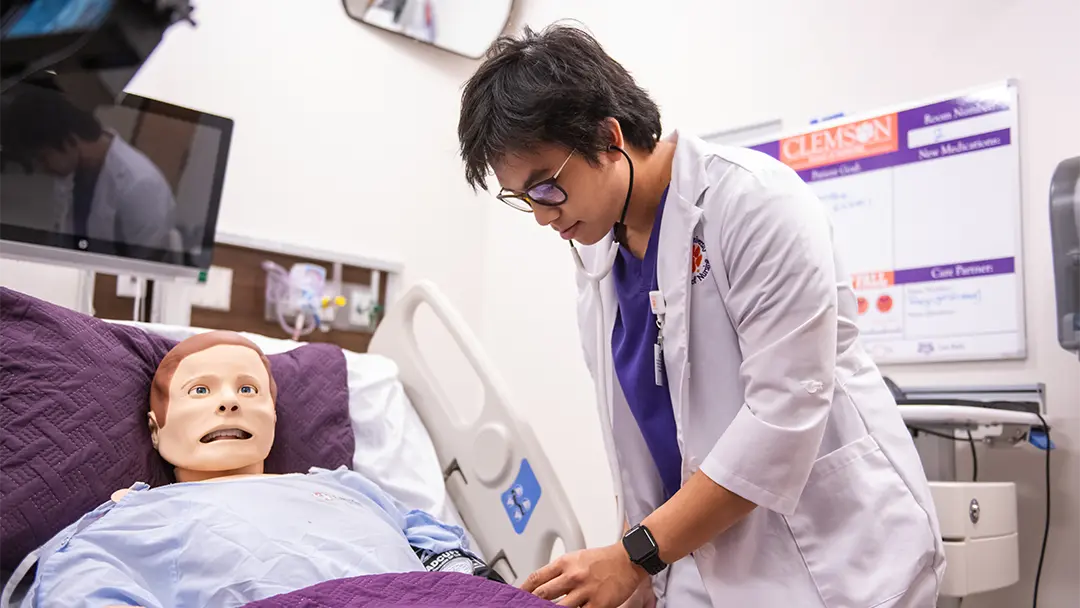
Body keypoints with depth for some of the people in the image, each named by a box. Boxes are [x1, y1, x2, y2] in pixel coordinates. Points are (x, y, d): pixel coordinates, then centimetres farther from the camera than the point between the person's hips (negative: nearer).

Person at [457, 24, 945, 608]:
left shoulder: (757, 200, -17)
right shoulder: (593, 245, 4)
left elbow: (785, 409, -22)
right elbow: (638, 427, 8)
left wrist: (634, 557, -20)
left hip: (832, 557, -5)